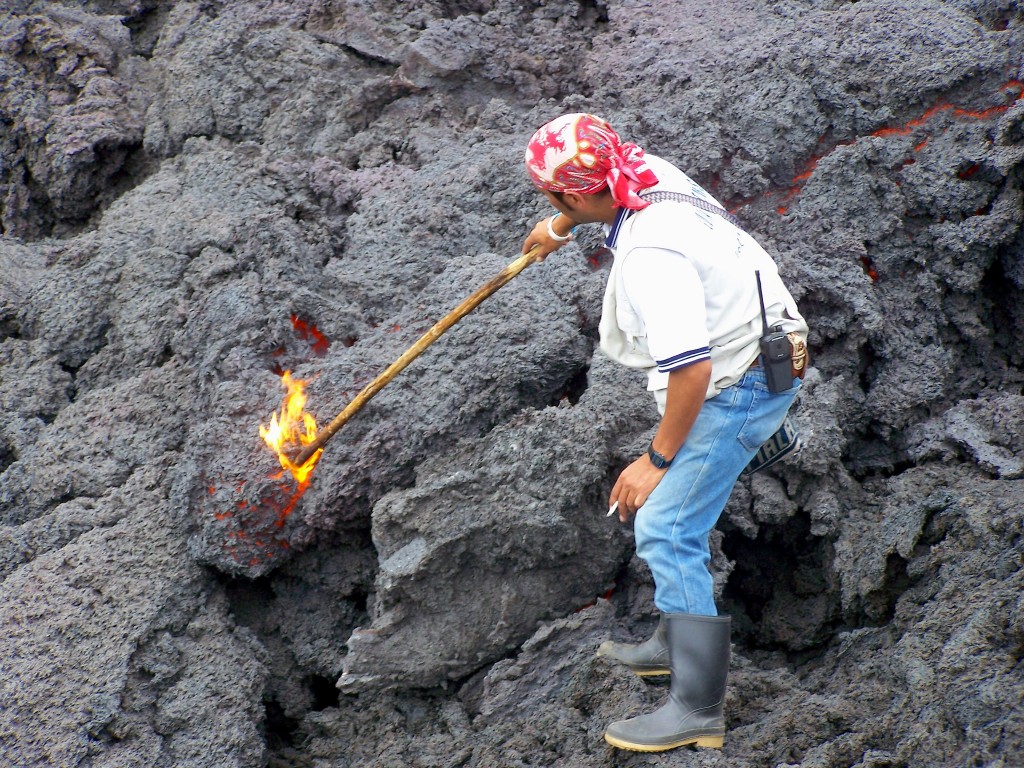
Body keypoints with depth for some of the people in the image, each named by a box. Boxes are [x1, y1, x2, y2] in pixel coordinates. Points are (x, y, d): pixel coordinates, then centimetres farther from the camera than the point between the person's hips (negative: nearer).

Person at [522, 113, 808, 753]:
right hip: (752, 369, 10)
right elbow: (590, 204, 24)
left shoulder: (650, 255, -32)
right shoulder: (648, 171, -4)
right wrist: (559, 228, 41)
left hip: (736, 389, -10)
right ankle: (678, 641, 37)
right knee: (675, 512, 22)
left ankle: (699, 707, -11)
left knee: (665, 528, -13)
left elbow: (691, 370, -32)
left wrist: (657, 459, -19)